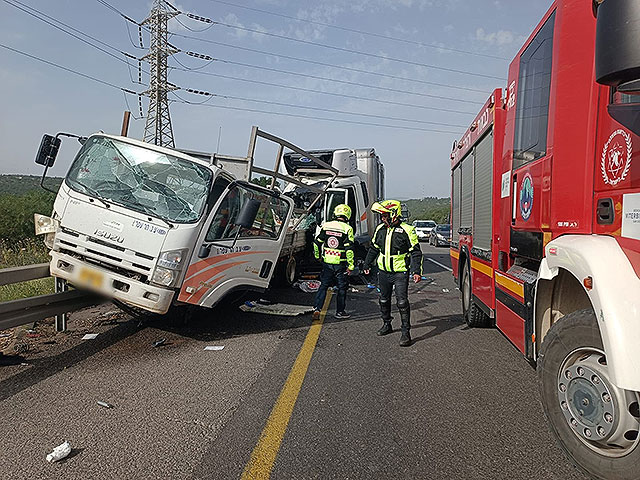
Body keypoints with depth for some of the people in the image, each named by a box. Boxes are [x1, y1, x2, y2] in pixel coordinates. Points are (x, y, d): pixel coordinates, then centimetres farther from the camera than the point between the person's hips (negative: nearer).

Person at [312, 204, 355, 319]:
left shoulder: (326, 226, 1)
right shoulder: (347, 229, -10)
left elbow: (317, 242, 7)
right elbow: (349, 249, -15)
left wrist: (318, 256, 22)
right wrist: (350, 265, -10)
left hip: (327, 262, 3)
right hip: (341, 264, -3)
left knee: (323, 286, 14)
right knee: (342, 288, 12)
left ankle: (317, 309, 4)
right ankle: (340, 312, 19)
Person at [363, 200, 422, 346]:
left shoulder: (407, 230, -11)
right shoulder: (380, 229, 6)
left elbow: (416, 252, -8)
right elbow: (374, 248, 19)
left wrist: (416, 271, -15)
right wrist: (367, 265, 23)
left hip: (400, 272, -6)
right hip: (383, 272, 6)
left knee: (402, 301, -8)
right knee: (384, 300, 15)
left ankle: (406, 332, 1)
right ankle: (387, 325, 33)